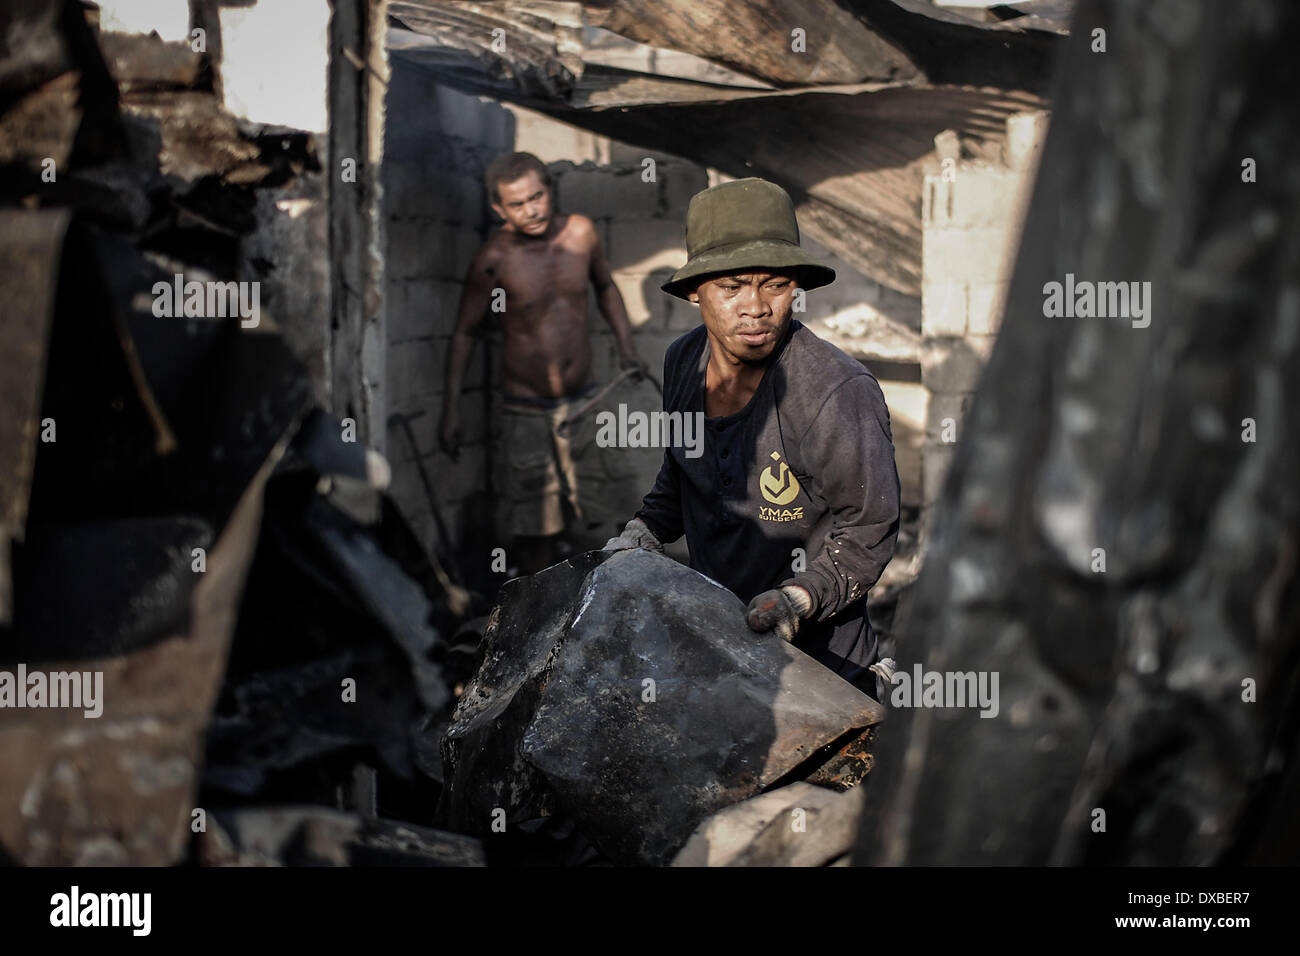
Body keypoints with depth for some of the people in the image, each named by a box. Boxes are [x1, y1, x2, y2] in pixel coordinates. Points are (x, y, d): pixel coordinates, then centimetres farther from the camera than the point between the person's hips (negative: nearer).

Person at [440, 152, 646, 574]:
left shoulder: (580, 232, -5)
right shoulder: (495, 258, -14)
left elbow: (605, 286, 17)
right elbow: (464, 332, -4)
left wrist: (625, 343, 6)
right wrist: (450, 410, -7)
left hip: (581, 404, 4)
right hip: (526, 412, -4)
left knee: (583, 523, 10)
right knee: (533, 529, -2)